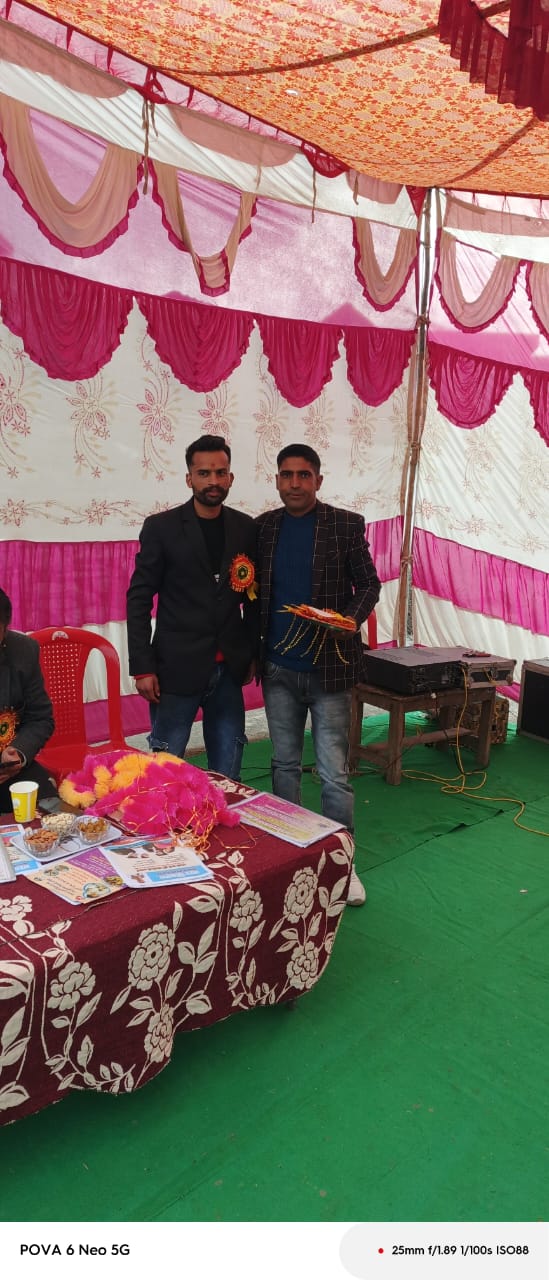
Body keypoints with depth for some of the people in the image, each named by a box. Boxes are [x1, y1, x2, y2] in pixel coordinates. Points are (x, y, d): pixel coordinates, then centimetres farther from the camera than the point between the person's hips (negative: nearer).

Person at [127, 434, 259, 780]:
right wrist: (143, 668, -8)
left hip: (229, 670, 3)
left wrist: (254, 655, 8)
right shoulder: (161, 527, -3)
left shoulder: (247, 528, 6)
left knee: (227, 774, 8)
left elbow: (253, 596, 12)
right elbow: (139, 600, -3)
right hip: (177, 668, -3)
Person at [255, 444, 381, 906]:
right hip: (278, 667, 4)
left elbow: (369, 584, 0)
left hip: (329, 666, -3)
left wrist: (351, 619, -19)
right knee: (285, 764, 15)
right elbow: (255, 591, 11)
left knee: (334, 773, 1)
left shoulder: (346, 525, -4)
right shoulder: (263, 527, 5)